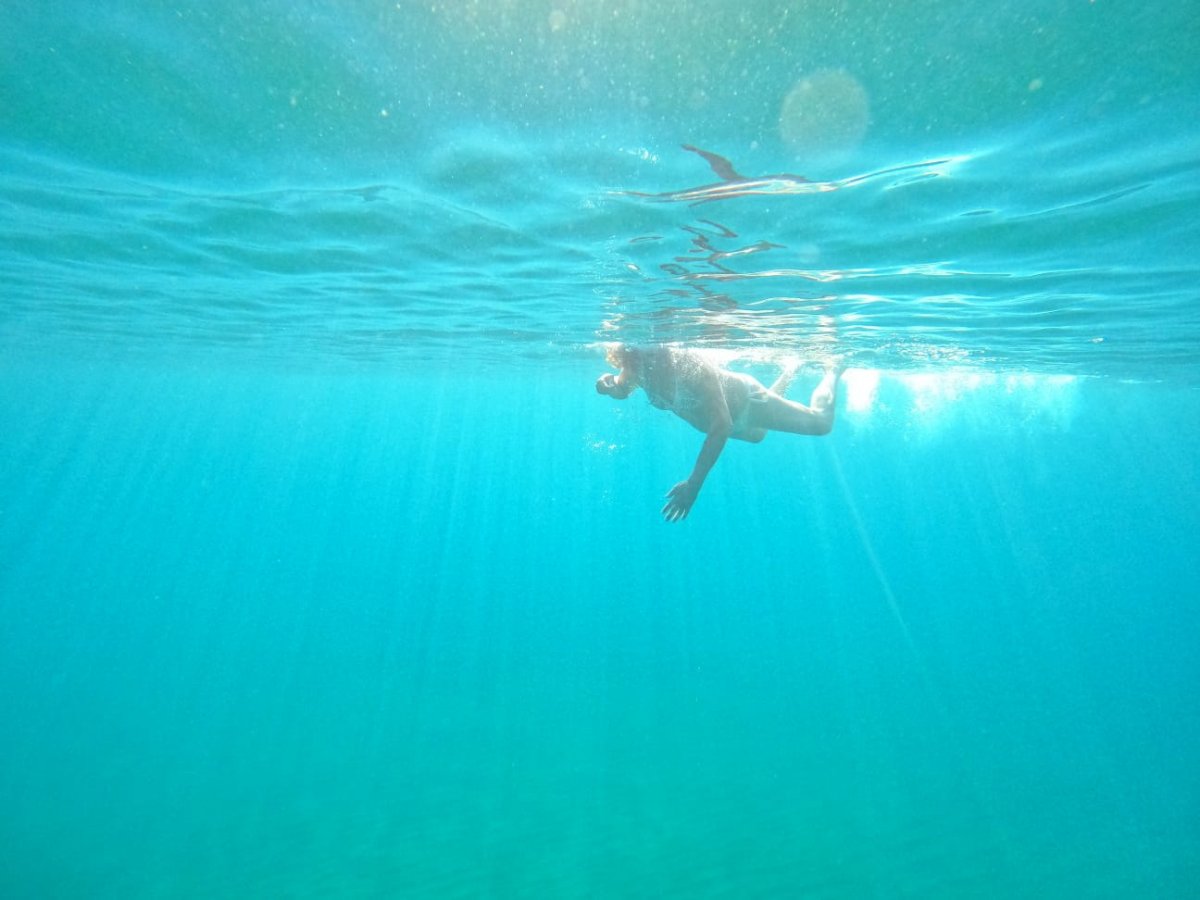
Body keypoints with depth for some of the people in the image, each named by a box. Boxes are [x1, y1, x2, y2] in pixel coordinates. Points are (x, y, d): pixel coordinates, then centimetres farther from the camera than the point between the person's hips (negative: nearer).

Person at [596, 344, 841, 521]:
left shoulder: (690, 364, -43)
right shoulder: (638, 367, -25)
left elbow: (721, 426, -47)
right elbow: (621, 390, -3)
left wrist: (693, 484, -53)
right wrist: (609, 385, -28)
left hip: (747, 400, -6)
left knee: (821, 423, 12)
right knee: (757, 435, 36)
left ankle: (831, 374, 40)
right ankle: (790, 373, 50)